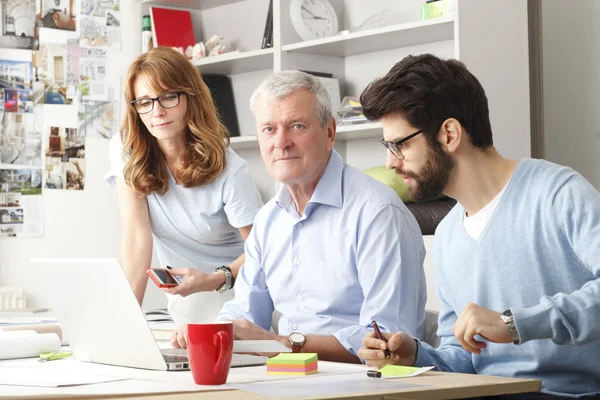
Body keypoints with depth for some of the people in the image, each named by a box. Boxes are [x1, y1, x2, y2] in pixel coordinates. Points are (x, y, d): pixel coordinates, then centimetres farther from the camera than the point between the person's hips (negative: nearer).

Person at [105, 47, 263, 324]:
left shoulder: (228, 170, -15)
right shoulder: (126, 151, -9)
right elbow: (137, 236, -13)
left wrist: (216, 279, -29)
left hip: (235, 297, -2)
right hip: (184, 303, 2)